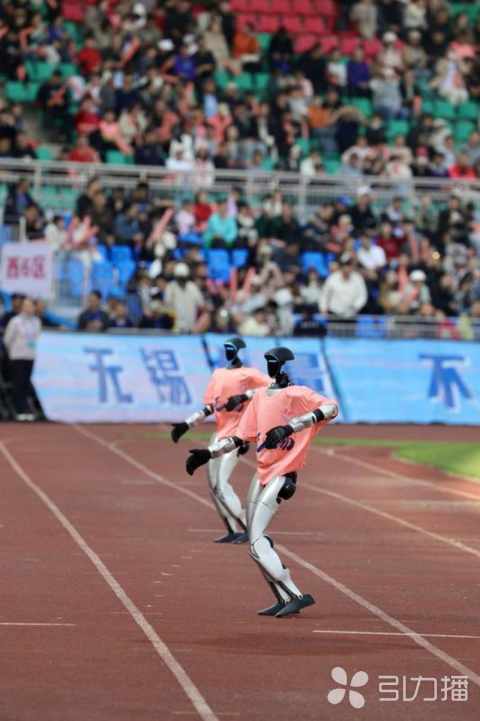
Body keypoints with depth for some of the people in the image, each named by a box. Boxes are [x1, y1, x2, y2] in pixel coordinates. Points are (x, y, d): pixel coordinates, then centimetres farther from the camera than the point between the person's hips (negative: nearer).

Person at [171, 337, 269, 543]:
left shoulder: (248, 374, -5)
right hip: (220, 433, 8)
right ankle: (234, 530, 10)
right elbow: (209, 408, 19)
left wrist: (244, 396, -26)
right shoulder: (218, 374, 16)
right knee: (214, 485, 7)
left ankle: (247, 528, -11)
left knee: (221, 484, -16)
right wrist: (186, 425, 10)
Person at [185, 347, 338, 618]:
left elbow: (332, 408, -28)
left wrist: (290, 427, -34)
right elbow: (240, 437, 16)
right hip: (263, 472, 9)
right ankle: (284, 599, 15)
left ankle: (295, 596, -13)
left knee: (257, 543, -15)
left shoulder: (297, 394, -10)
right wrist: (208, 453, 5)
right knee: (256, 540, 10)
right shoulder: (260, 396, 13)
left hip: (282, 474, -9)